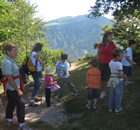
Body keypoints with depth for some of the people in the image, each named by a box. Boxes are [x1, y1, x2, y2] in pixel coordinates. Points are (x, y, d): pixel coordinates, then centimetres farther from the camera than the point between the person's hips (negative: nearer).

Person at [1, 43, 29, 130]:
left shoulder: (10, 60, 7)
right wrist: (18, 90, -20)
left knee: (11, 104, 20)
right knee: (20, 104, -4)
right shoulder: (7, 62, -25)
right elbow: (10, 79, -25)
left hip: (11, 88, 10)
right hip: (12, 88, -9)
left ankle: (9, 120, 36)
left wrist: (17, 88, 19)